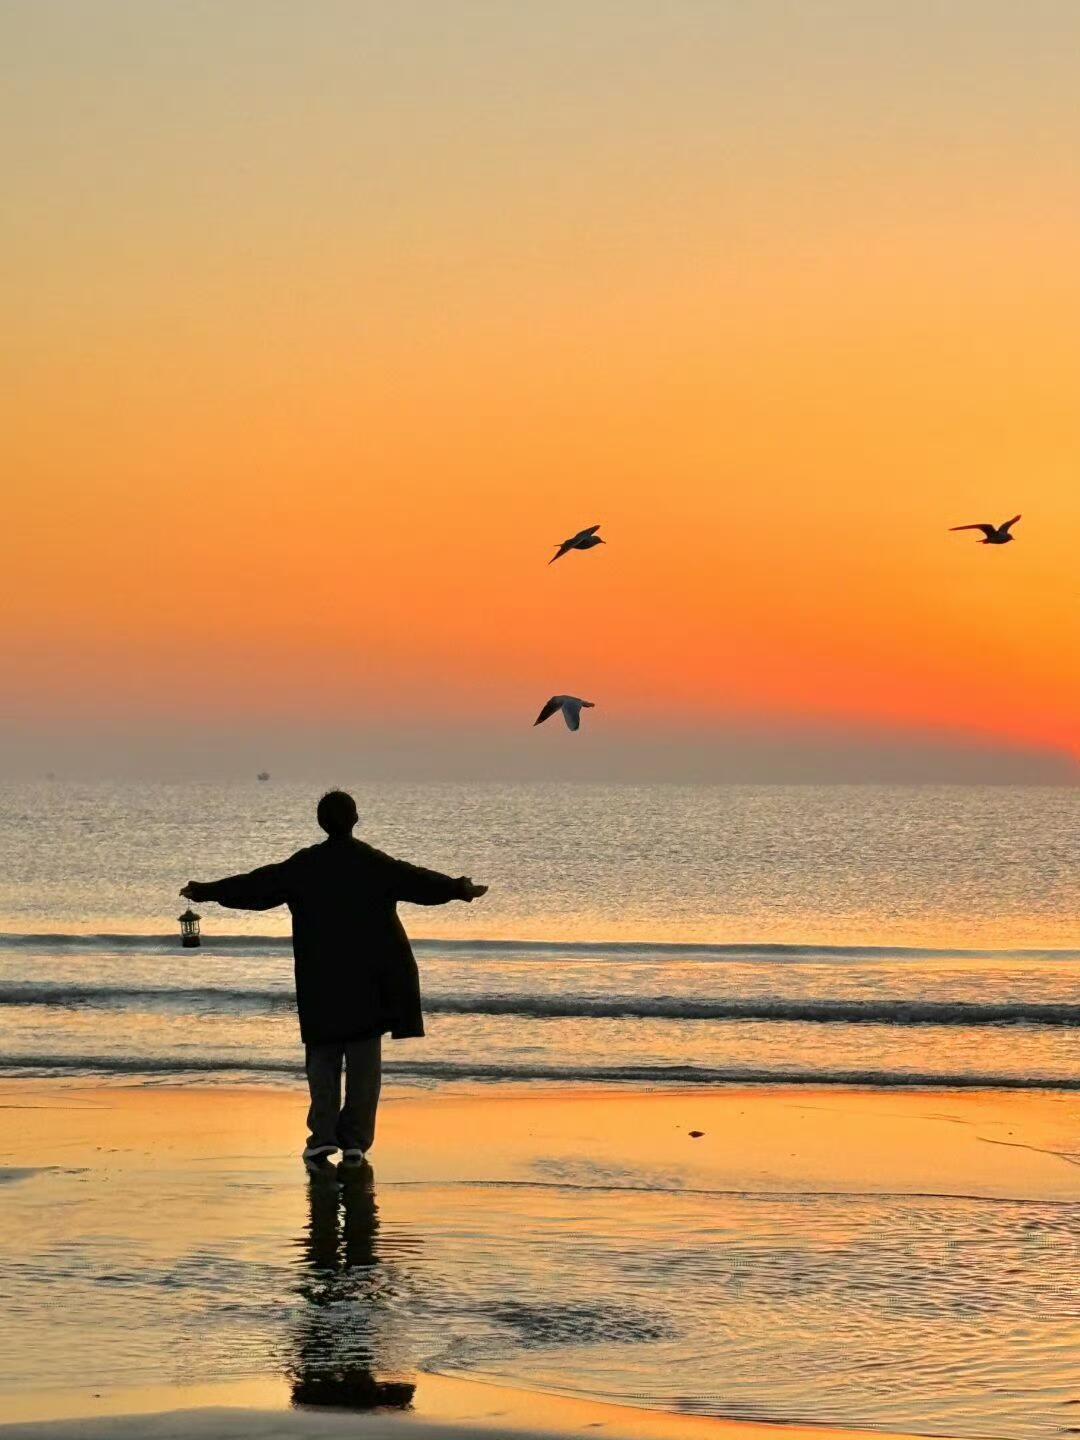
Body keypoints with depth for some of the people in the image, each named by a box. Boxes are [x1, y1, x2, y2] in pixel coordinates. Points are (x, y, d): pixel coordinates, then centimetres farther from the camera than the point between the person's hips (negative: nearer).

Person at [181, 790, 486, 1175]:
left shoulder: (302, 866, 0)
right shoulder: (375, 863, -4)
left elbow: (254, 887, 4)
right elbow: (418, 883, -6)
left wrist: (206, 891, 15)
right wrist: (459, 890, 5)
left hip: (321, 982, 1)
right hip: (370, 981, -1)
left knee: (322, 1056, 8)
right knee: (364, 1057, 5)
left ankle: (323, 1136, -8)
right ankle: (354, 1142, 2)